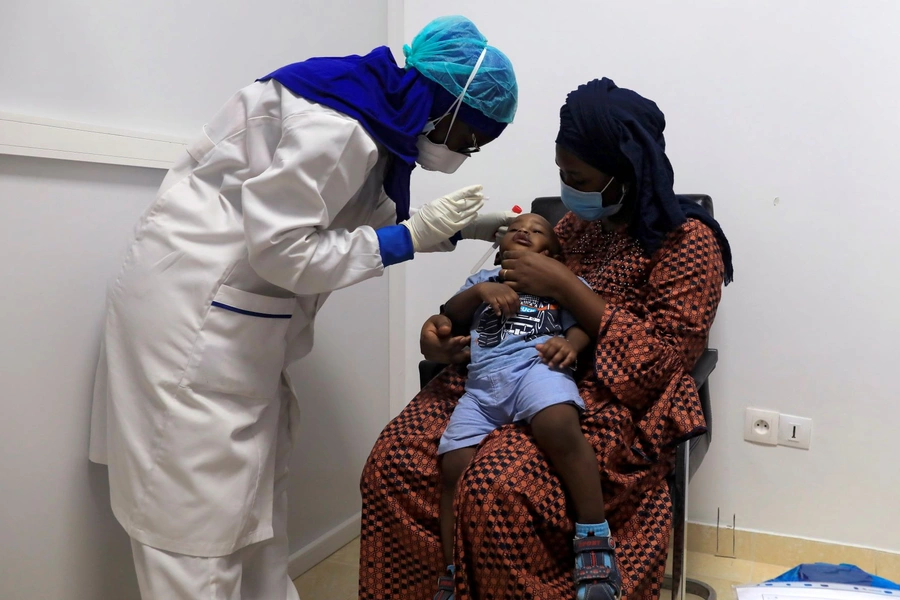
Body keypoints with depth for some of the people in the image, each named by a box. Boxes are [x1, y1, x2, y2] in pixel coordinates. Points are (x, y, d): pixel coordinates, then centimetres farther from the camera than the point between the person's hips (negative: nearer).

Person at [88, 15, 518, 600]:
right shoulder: (335, 126, -23)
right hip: (193, 312, -10)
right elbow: (280, 249, -23)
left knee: (259, 489, 17)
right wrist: (411, 238, -18)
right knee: (198, 507, -2)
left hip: (239, 317, 10)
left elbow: (374, 222, 18)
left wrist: (458, 227, 6)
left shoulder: (380, 122, 8)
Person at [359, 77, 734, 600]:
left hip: (613, 405, -6)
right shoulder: (578, 223, 16)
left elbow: (660, 359, -13)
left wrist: (563, 285, -16)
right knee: (397, 458, -18)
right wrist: (446, 326, -2)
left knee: (497, 488, -33)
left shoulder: (687, 241, -4)